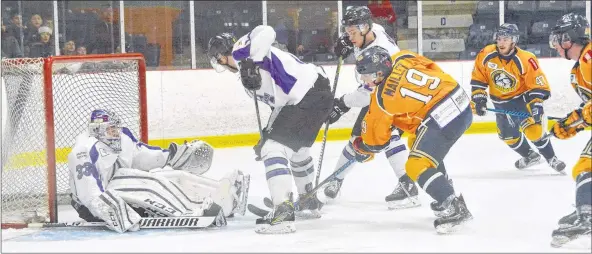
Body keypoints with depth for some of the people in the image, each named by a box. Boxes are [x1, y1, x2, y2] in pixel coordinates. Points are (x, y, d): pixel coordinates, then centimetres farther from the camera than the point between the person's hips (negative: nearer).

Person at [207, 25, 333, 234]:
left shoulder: (241, 50, -4)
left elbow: (266, 32, -25)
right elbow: (279, 100, 22)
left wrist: (248, 63, -27)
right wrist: (269, 131, 18)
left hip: (308, 97, -11)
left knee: (274, 148, -15)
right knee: (297, 150, 30)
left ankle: (284, 212, -25)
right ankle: (308, 202, 47)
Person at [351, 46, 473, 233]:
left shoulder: (383, 98, -10)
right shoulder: (403, 58, 3)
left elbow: (376, 135, 4)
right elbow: (434, 69, 19)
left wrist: (364, 150, 24)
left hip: (443, 118, -10)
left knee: (417, 166, -9)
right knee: (417, 142, 29)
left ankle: (454, 210, -16)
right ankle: (445, 196, 37)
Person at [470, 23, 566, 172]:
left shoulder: (525, 60, -27)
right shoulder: (486, 55, -17)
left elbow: (539, 85, -23)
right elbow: (478, 79, -5)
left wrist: (536, 105, -32)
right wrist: (479, 99, -11)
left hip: (523, 97, -5)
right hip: (501, 102, 5)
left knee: (534, 130, -21)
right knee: (507, 135, 10)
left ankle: (551, 159, 0)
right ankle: (530, 156, 35)